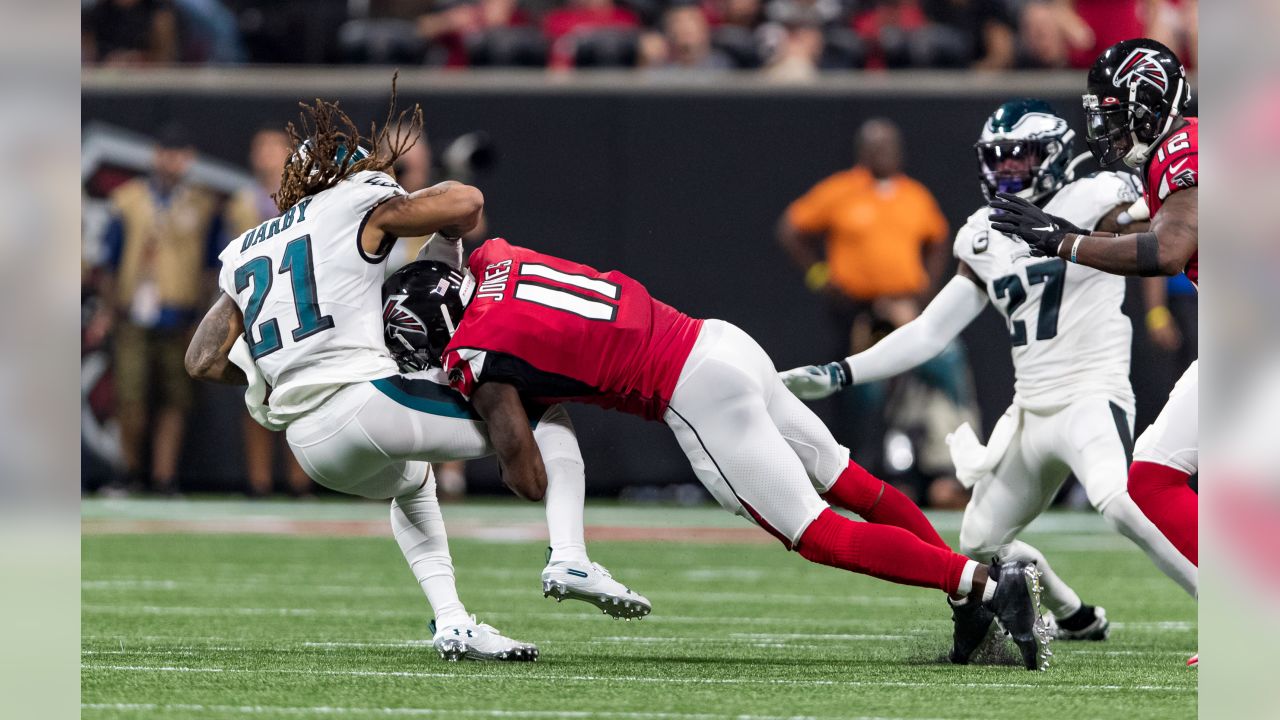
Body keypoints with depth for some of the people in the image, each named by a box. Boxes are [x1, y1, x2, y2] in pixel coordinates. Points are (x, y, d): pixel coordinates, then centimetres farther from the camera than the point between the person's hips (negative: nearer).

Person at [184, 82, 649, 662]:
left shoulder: (241, 252, 22)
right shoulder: (358, 205, 6)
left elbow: (204, 362, 16)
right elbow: (466, 202, -3)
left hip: (309, 446, 6)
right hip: (365, 400, -6)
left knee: (410, 483, 40)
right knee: (545, 416, 12)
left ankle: (451, 623, 22)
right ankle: (568, 558, -6)